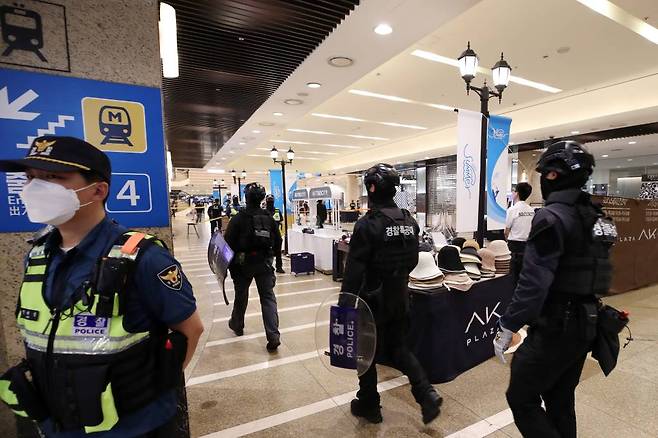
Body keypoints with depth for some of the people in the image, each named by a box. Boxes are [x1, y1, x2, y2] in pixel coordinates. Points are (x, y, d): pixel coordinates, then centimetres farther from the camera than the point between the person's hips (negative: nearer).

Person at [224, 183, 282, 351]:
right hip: (265, 263, 2)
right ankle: (273, 336, -5)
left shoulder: (238, 218, -11)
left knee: (241, 295, 19)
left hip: (243, 263, -1)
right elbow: (278, 242, 2)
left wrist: (230, 263, 2)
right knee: (268, 297, 4)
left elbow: (228, 243, -12)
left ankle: (237, 325, 42)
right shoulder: (269, 218, -1)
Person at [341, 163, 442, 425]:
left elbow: (354, 270, -21)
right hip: (400, 299, 6)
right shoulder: (410, 222, 1)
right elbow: (413, 261, 10)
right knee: (398, 348, 23)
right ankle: (426, 394, 14)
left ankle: (369, 406, 29)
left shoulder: (367, 225, -20)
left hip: (373, 301, -6)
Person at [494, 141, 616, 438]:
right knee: (561, 400, 23)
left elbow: (534, 282, -26)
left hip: (555, 327, -9)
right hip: (584, 323, 9)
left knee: (521, 399, 6)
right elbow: (587, 270, 13)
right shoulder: (594, 216, 7)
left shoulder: (552, 217, -21)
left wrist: (507, 327, -19)